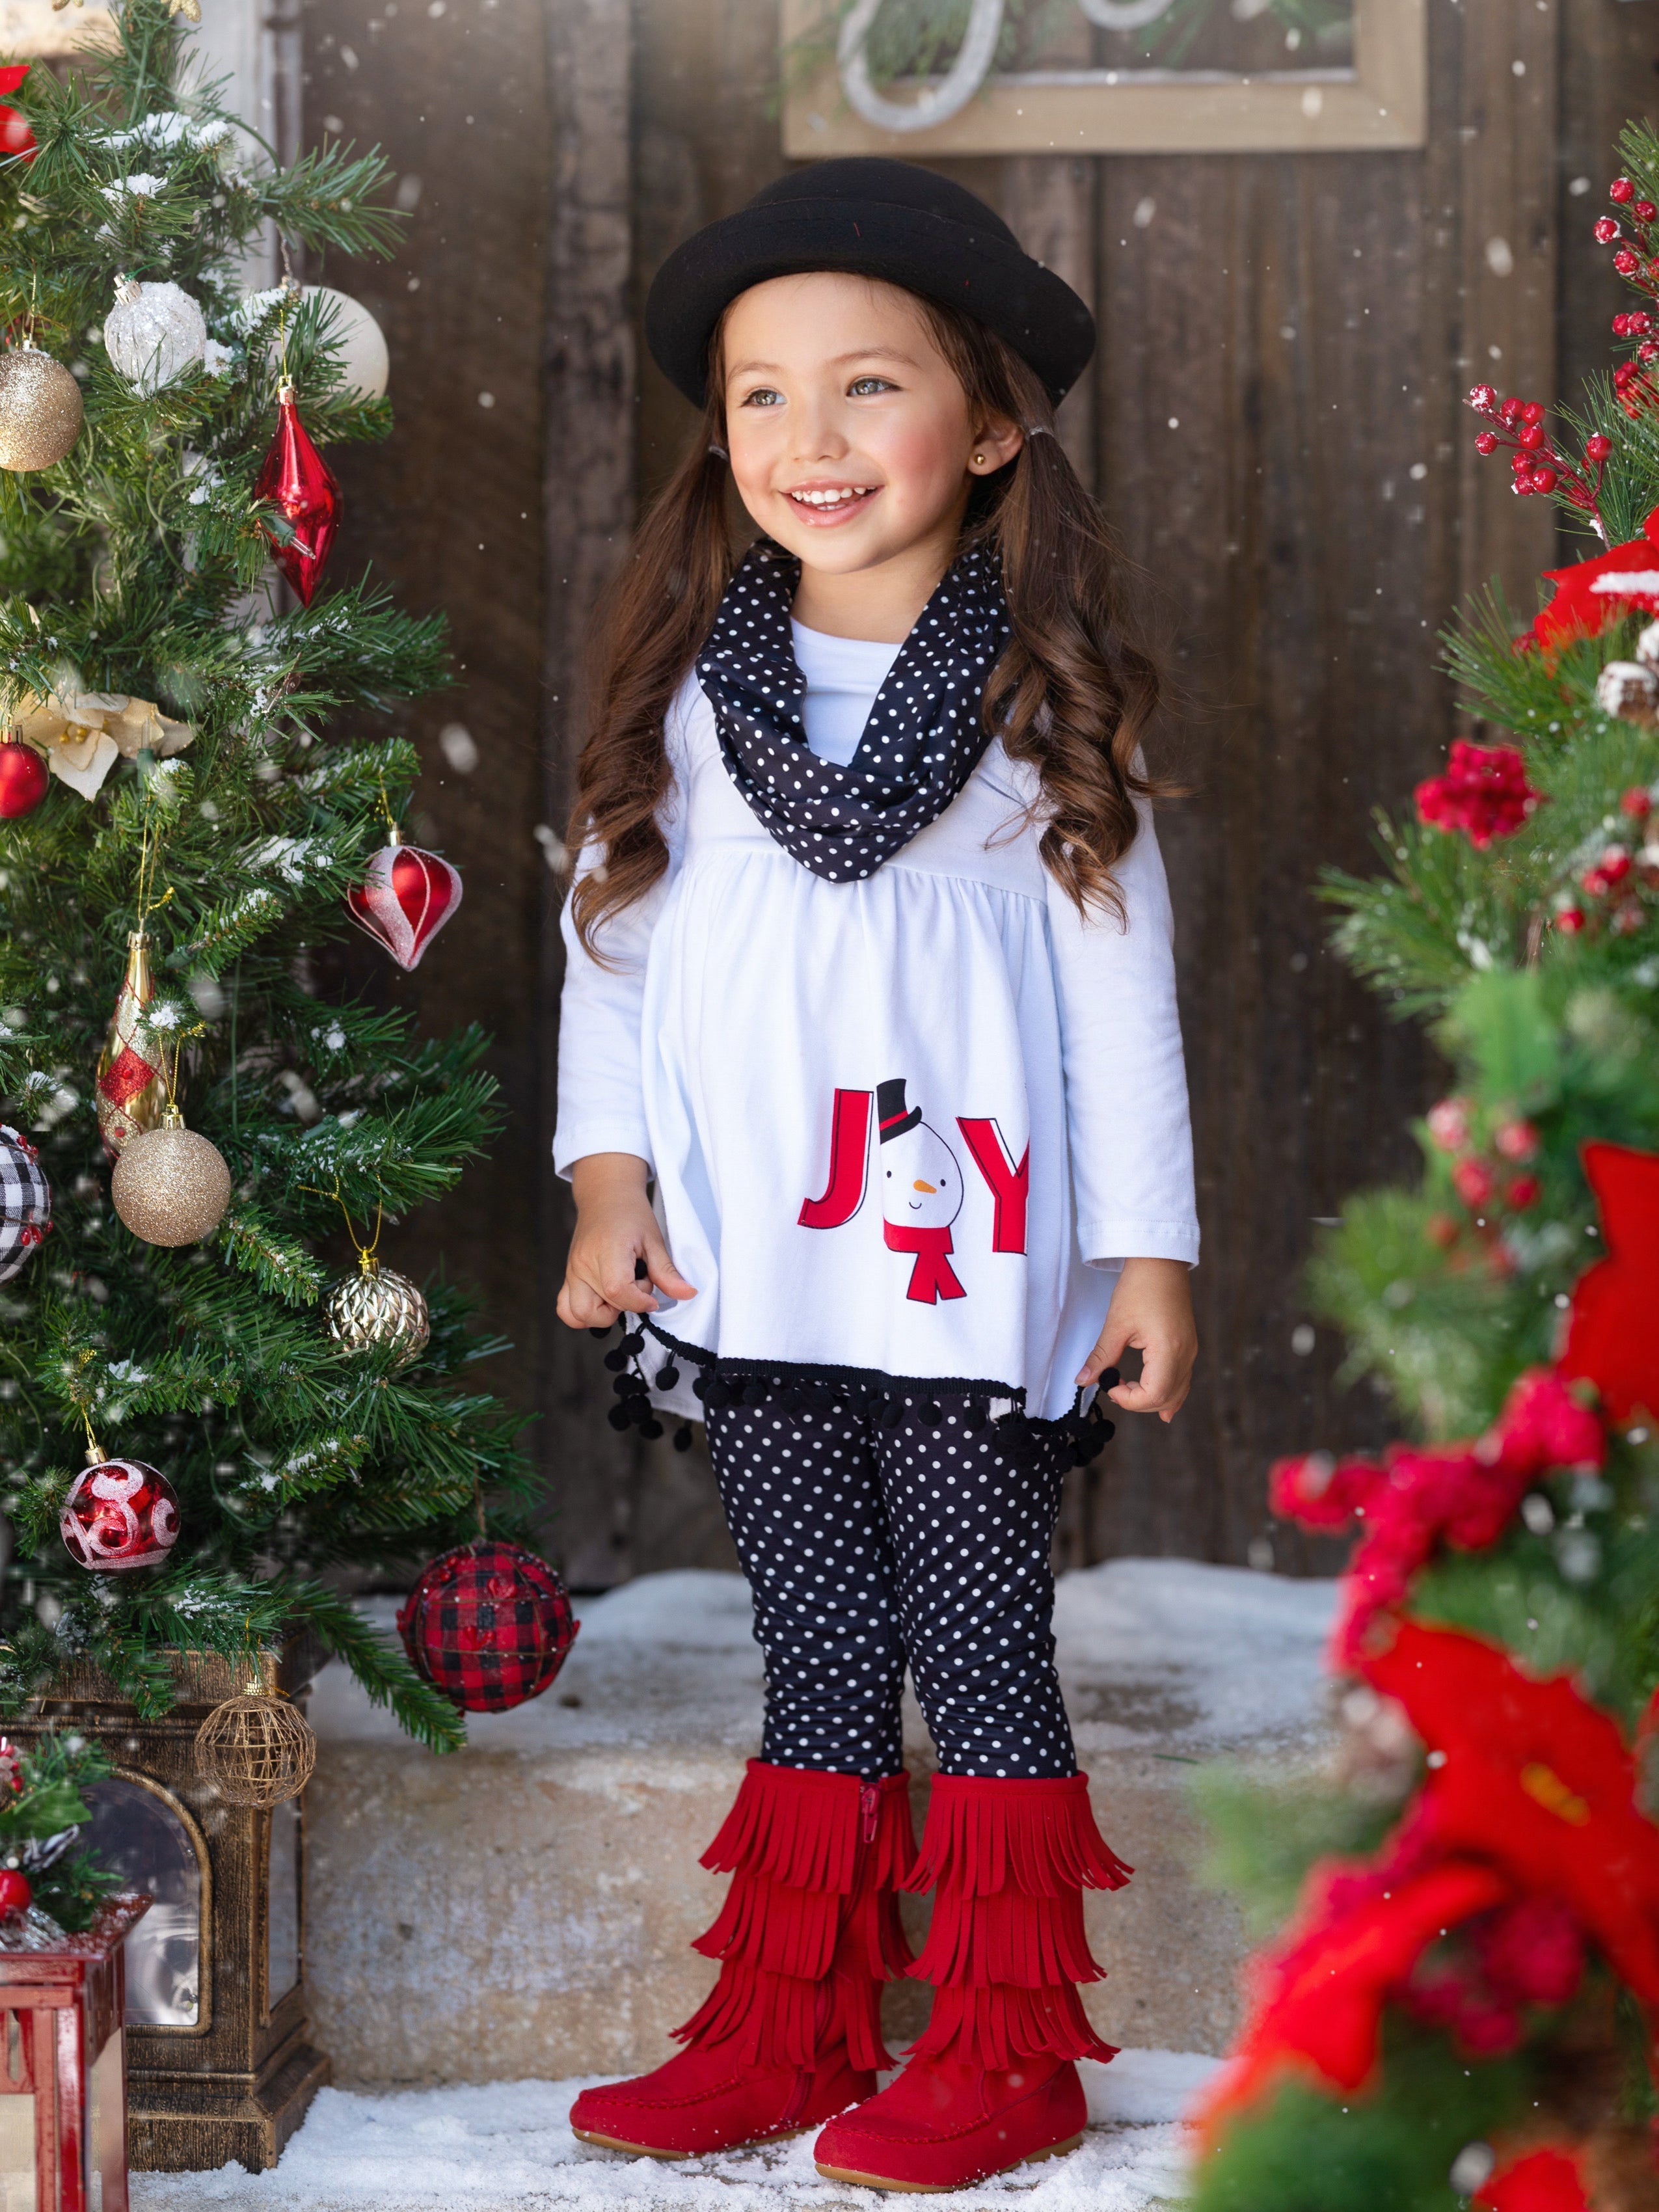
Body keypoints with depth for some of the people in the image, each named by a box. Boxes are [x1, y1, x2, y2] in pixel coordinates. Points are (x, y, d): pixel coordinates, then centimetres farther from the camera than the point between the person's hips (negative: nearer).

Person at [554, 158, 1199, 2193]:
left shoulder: (1046, 697, 0)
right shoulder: (689, 687, 6)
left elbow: (1120, 980, 1)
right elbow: (607, 928, 11)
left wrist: (1148, 1249, -1)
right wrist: (608, 1175, 1)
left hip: (971, 1275, -3)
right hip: (755, 1271, 3)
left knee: (980, 1653, 2)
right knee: (814, 1659, 10)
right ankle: (786, 2040, 18)